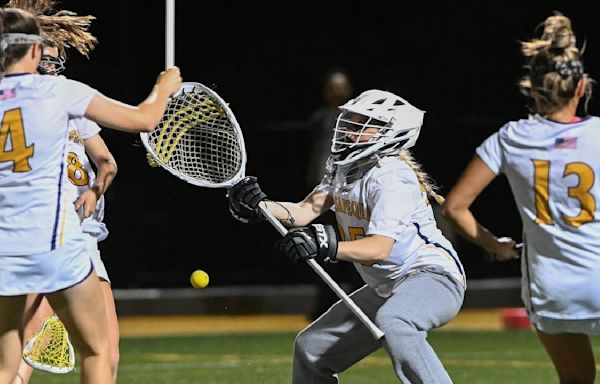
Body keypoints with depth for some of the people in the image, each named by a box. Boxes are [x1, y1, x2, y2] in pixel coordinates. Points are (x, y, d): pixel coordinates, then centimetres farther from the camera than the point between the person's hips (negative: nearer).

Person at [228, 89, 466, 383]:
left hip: (432, 276, -10)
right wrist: (260, 206, -18)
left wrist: (327, 247, -44)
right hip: (385, 288, 10)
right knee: (311, 348, 12)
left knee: (391, 321, -42)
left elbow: (380, 248, -31)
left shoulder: (391, 176, -21)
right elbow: (305, 211, 0)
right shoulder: (344, 168, 7)